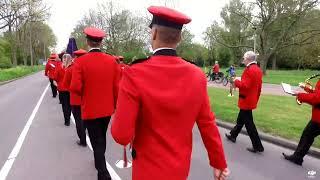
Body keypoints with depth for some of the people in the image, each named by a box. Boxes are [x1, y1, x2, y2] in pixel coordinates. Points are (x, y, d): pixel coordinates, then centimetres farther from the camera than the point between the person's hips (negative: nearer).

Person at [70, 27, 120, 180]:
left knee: (96, 142, 8)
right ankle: (99, 162, 48)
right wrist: (116, 105, 8)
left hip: (90, 109, -4)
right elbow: (117, 86, -4)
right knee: (102, 138, 25)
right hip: (107, 108, 4)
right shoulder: (112, 60, -6)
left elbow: (75, 88, -19)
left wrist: (84, 94, 3)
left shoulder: (81, 61, -14)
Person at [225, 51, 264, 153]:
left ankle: (258, 146, 5)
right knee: (241, 119, 22)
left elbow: (245, 85, -29)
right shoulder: (258, 70, 10)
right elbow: (258, 87, 15)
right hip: (252, 100, 10)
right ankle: (233, 135, 37)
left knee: (249, 123, -2)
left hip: (246, 100, -10)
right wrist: (256, 98, 22)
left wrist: (236, 81, -12)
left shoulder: (249, 70, -21)